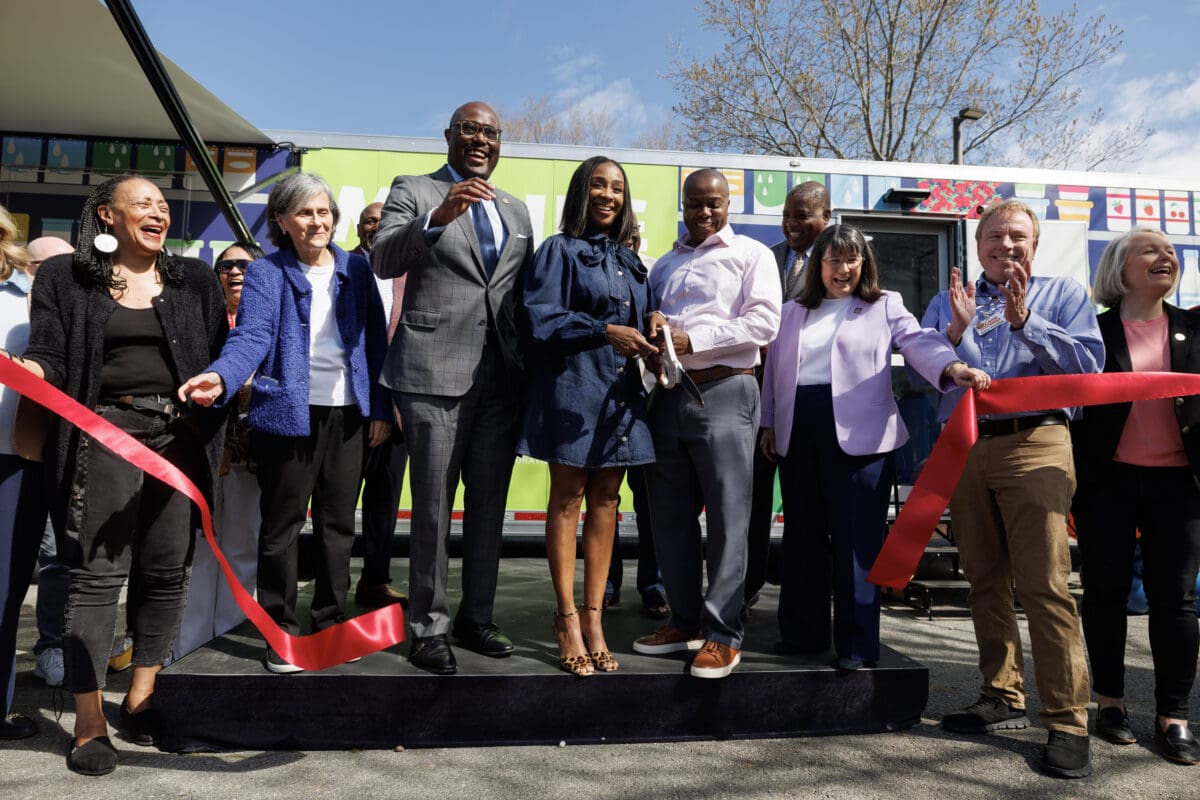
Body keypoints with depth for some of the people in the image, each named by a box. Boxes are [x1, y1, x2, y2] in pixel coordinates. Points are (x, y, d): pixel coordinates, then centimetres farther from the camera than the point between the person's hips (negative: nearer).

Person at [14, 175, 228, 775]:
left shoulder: (196, 279, 13)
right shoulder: (65, 277, 7)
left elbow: (221, 357, 11)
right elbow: (49, 357, 0)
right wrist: (21, 368, -19)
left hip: (180, 436, 3)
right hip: (106, 433, -2)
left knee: (167, 570, 5)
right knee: (98, 573, -4)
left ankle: (141, 695, 21)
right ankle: (89, 721, 5)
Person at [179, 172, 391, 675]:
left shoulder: (356, 269, 9)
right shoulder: (265, 273, 1)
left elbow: (375, 341, 8)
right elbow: (253, 336, -14)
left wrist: (380, 408, 3)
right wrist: (221, 376, -34)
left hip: (348, 413, 3)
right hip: (288, 412, -2)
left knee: (338, 521, 11)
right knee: (282, 525, 6)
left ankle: (331, 621, 26)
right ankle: (281, 631, 19)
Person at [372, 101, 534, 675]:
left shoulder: (516, 210, 18)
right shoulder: (413, 191, 3)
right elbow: (384, 262, -11)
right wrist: (439, 216, -27)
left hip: (502, 376, 5)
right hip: (435, 373, -5)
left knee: (489, 503, 11)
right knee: (433, 507, 2)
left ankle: (476, 616, 26)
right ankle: (428, 629, 15)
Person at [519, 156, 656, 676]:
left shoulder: (629, 260, 19)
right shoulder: (560, 250, 1)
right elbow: (540, 316, -11)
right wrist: (605, 331, -19)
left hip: (620, 393, 6)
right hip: (572, 387, -5)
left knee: (605, 502, 5)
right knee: (567, 500, 0)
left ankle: (593, 618, 13)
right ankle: (567, 621, 8)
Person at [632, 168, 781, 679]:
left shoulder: (751, 254, 5)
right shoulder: (665, 265, 23)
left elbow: (764, 321, -7)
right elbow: (649, 311, 26)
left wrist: (692, 340, -13)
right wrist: (652, 322, 0)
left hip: (724, 392, -6)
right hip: (670, 394, 6)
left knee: (727, 517, -4)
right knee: (670, 513, 8)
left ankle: (723, 634, 5)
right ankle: (685, 621, 21)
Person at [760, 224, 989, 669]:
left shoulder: (885, 306, 8)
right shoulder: (792, 313, 19)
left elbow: (920, 342, -8)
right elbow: (774, 371, 20)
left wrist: (952, 367, -27)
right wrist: (768, 423, 15)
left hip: (858, 435, -4)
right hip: (798, 433, 4)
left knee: (857, 541, -3)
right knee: (801, 537, 10)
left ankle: (857, 646, 7)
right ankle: (802, 633, 22)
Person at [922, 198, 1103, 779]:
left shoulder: (1063, 294, 12)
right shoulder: (946, 303, 19)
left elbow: (1087, 363, -3)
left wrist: (1024, 321, -11)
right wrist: (958, 329, -9)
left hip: (1033, 443, -3)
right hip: (962, 448, 3)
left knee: (1044, 583, -9)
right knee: (985, 578, 8)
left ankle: (1067, 721, -1)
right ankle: (1003, 697, 20)